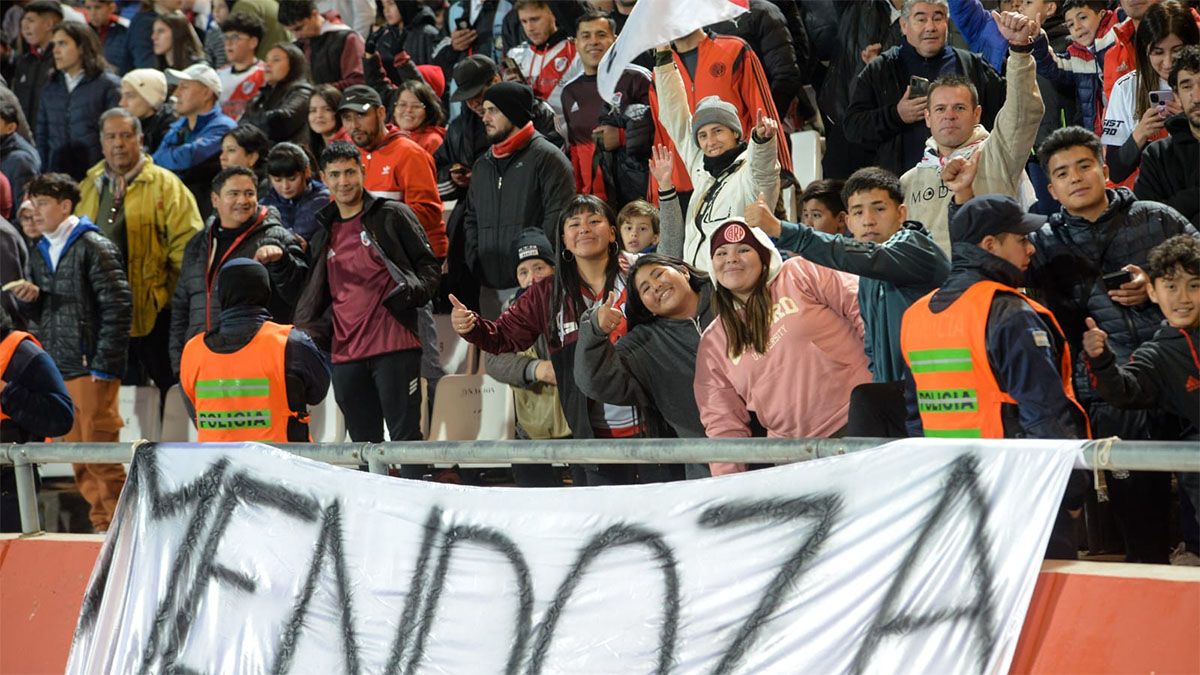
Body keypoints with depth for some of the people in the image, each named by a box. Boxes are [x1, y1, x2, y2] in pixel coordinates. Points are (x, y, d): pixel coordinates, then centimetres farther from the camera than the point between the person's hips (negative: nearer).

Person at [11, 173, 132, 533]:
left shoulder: (93, 247, -6)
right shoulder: (41, 254, 16)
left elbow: (118, 306, -11)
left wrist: (103, 365, -14)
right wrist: (32, 298, -2)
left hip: (91, 368, -7)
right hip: (58, 369, 7)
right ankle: (102, 525, 13)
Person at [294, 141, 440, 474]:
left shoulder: (391, 216, 4)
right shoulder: (325, 233, 19)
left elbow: (429, 265, 4)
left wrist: (413, 291, -15)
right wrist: (314, 332, 9)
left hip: (394, 346, -5)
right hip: (345, 354, 5)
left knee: (405, 436, -7)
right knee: (364, 443, 7)